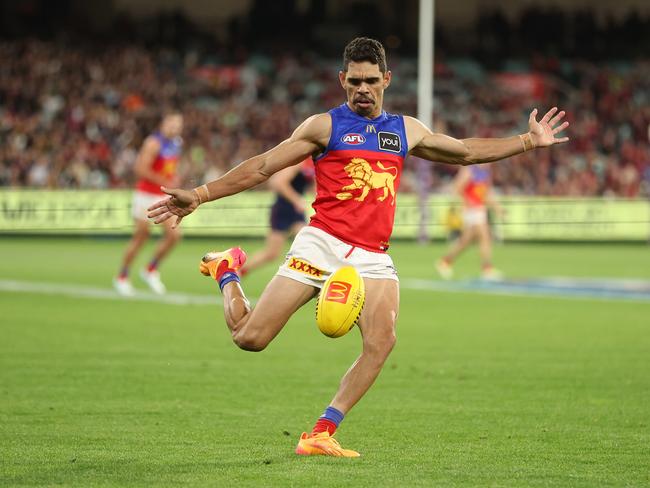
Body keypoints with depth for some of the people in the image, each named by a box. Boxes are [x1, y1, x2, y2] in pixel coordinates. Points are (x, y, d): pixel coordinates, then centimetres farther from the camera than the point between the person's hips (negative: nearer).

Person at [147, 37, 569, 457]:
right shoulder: (325, 126, 6)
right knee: (250, 337, -10)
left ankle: (321, 434, -17)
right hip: (323, 244, -3)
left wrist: (529, 141, 32)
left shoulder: (406, 130, 20)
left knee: (381, 341, -24)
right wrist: (199, 196, -4)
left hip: (373, 258, 3)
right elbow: (264, 166, 4)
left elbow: (465, 152, 33)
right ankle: (227, 271, 24)